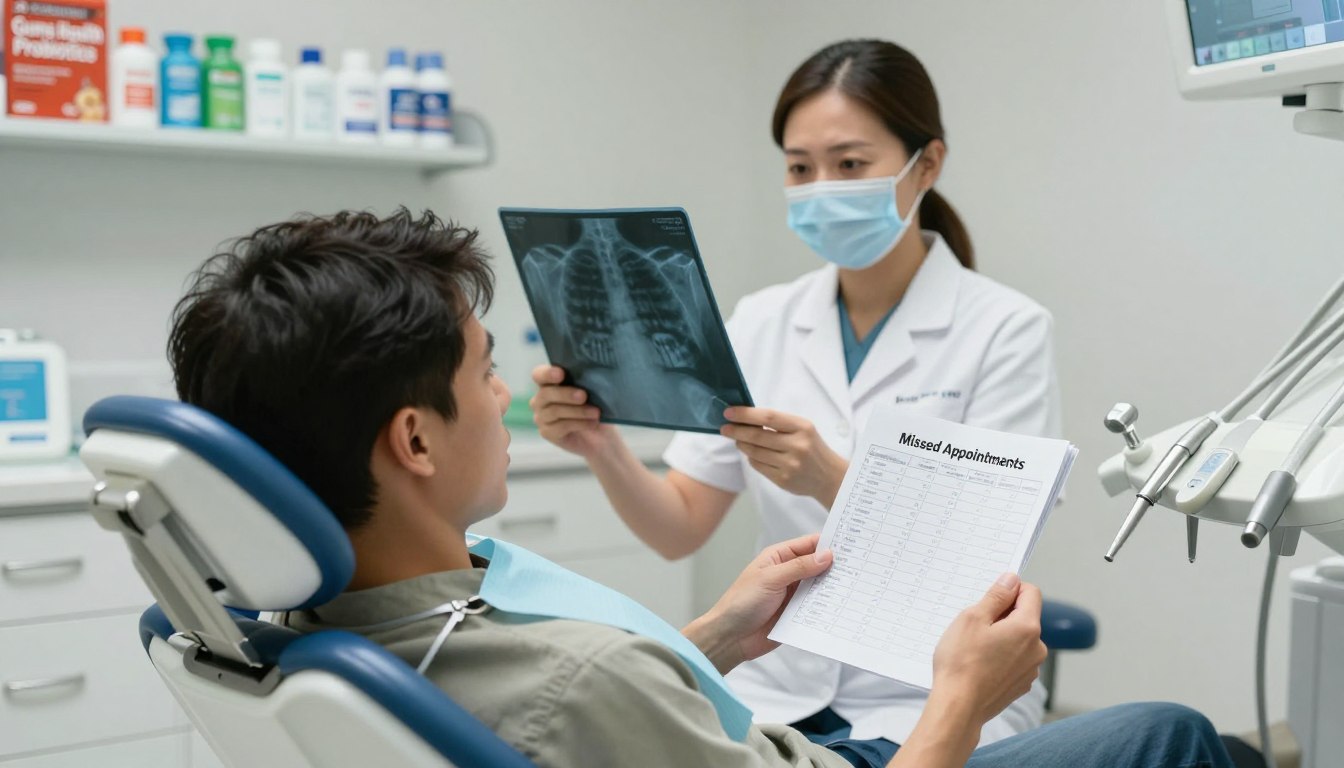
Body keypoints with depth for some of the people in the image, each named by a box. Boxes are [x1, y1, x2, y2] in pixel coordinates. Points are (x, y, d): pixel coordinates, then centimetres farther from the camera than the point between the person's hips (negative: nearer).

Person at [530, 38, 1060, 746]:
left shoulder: (1004, 329, -8)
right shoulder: (761, 322, 3)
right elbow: (681, 529, 1)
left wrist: (831, 480, -32)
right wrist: (602, 448, -19)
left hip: (932, 699, -3)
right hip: (777, 687, 4)